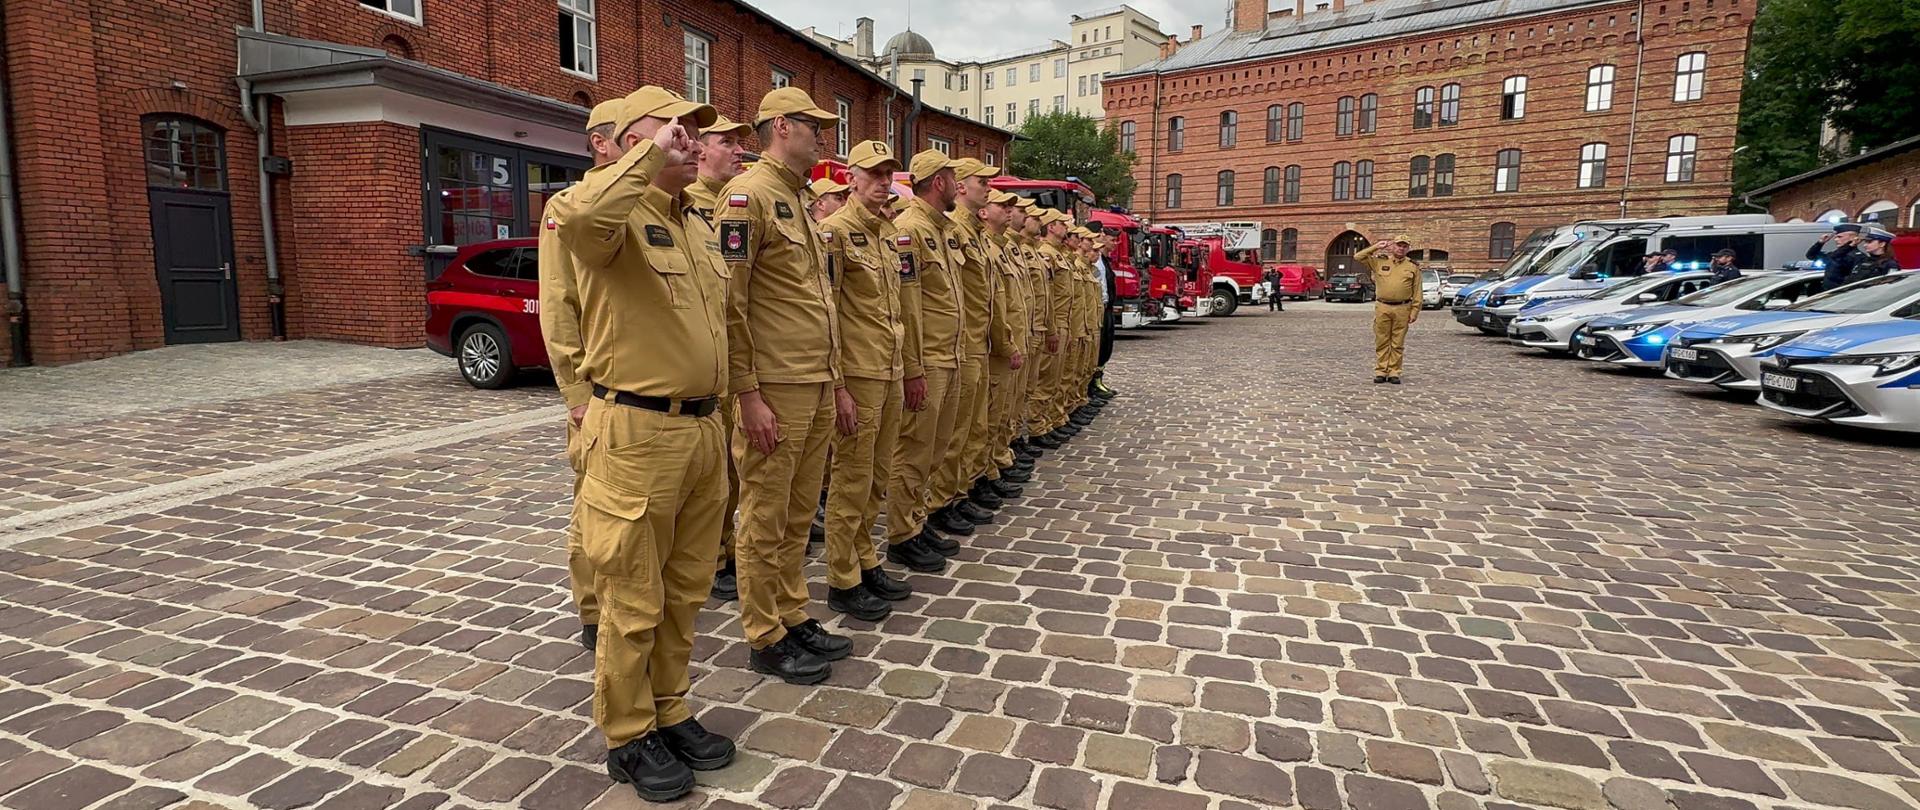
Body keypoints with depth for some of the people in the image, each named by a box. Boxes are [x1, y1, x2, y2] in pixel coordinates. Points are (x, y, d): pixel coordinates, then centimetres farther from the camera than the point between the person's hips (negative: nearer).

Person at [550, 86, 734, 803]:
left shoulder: (687, 225, 16)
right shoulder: (620, 217, -11)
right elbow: (572, 217, -38)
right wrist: (650, 159, -25)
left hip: (703, 430, 8)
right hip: (639, 434, -8)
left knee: (684, 592, 18)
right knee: (634, 603, 6)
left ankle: (668, 711, 34)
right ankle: (628, 737, 24)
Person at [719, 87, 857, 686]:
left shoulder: (800, 202, 19)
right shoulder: (747, 195, -10)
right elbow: (729, 302, -17)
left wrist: (837, 383, 18)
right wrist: (748, 395, -19)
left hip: (818, 389, 9)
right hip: (775, 390, -9)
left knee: (799, 516, 16)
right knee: (765, 521, 3)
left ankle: (794, 618, 29)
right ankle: (766, 640, 16)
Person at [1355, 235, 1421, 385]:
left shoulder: (1413, 266, 8)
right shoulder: (1379, 262, 8)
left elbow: (1417, 291, 6)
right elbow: (1358, 257, 2)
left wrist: (1414, 311, -1)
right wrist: (1376, 247, 0)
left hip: (1402, 309, 0)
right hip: (1382, 307, 0)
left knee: (1397, 343, 3)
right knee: (1382, 342, 3)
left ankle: (1394, 372, 9)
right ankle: (1381, 372, 9)